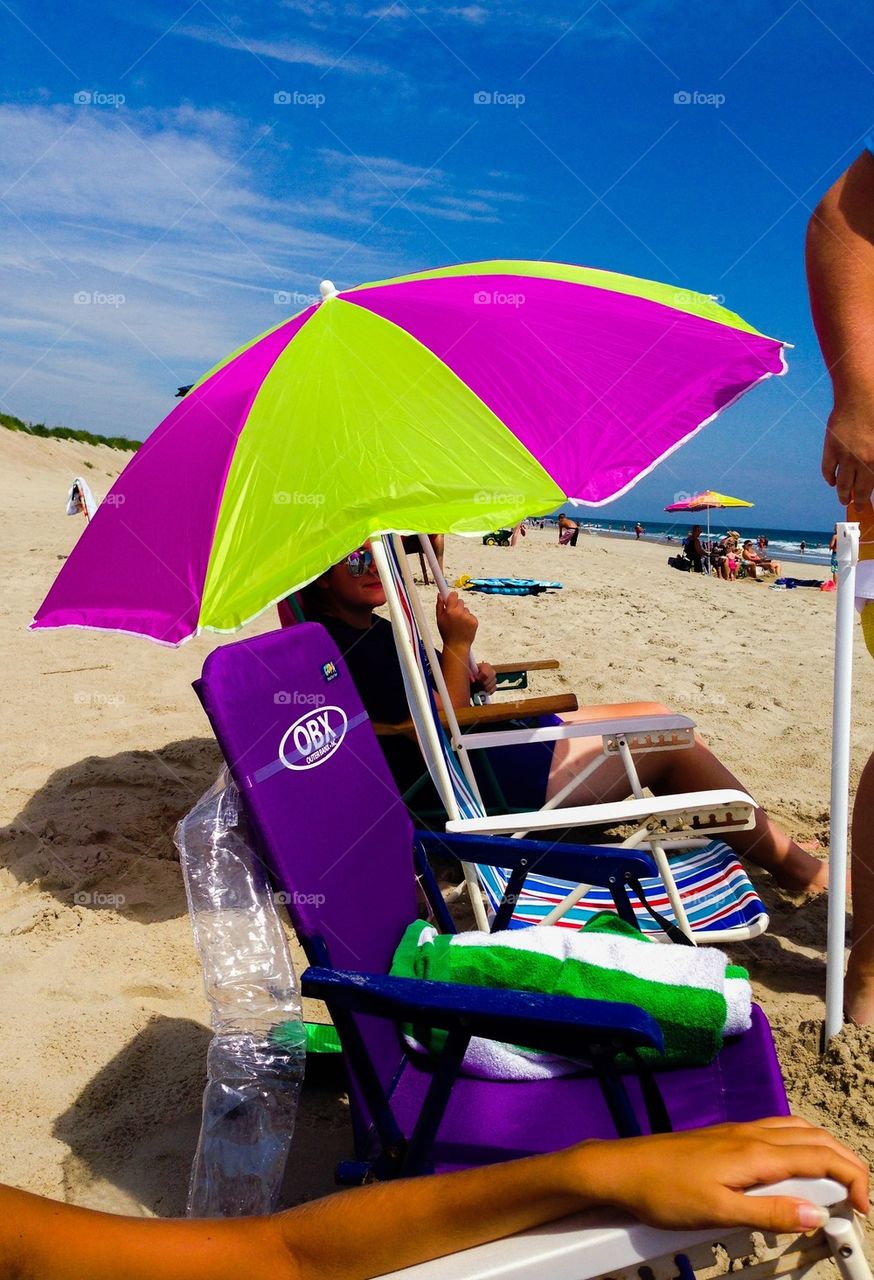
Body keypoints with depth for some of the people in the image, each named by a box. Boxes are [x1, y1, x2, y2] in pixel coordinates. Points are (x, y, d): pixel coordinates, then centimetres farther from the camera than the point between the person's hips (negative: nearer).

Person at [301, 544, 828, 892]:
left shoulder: (371, 630, 11)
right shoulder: (350, 650, -21)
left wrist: (467, 677, 3)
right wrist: (456, 646, -20)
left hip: (491, 741, 11)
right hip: (489, 781, -11)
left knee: (659, 716, 14)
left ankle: (760, 837, 24)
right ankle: (795, 866, 9)